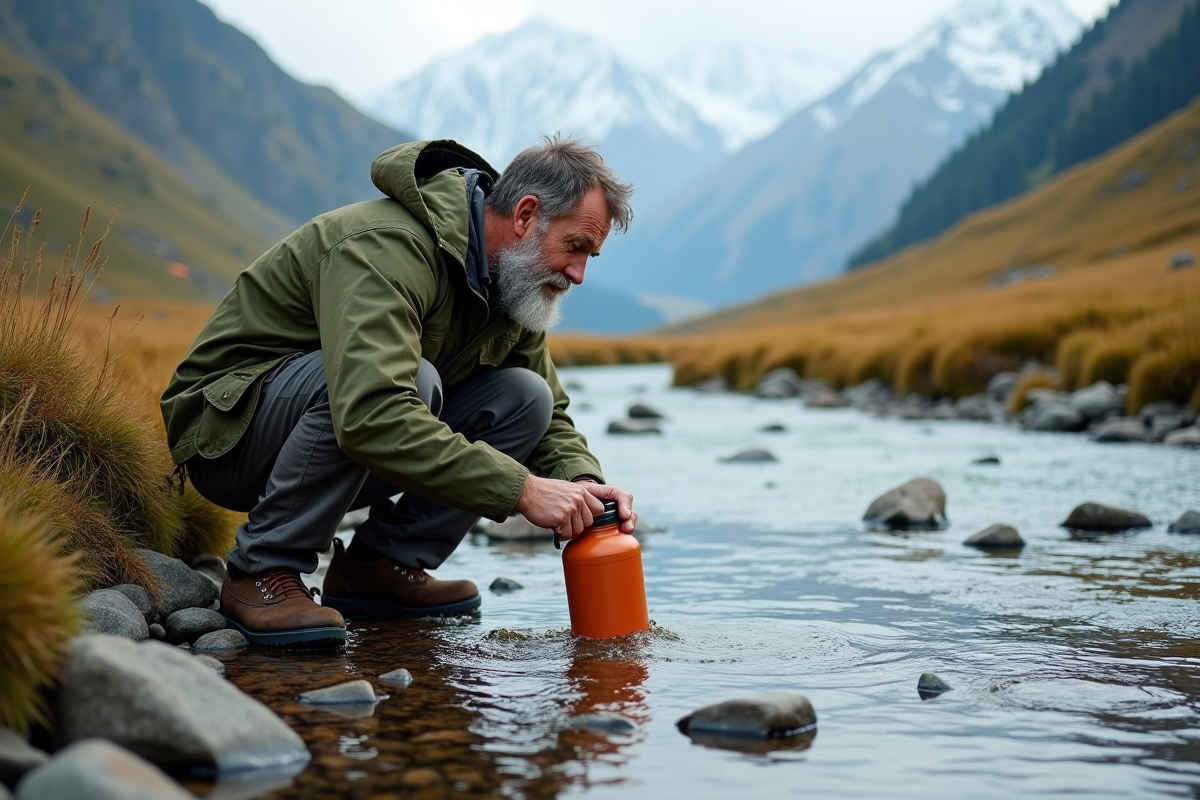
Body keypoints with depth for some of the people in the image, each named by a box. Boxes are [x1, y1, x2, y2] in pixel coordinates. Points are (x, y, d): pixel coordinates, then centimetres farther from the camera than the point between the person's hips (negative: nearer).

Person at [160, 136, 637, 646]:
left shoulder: (512, 278, 0)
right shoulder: (388, 246, -29)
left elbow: (549, 414, 8)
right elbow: (372, 417, -44)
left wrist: (582, 482, -15)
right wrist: (520, 488, -41)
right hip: (229, 425, -8)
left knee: (523, 397, -9)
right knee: (413, 378, -36)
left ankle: (379, 565, -4)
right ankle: (262, 571, -20)